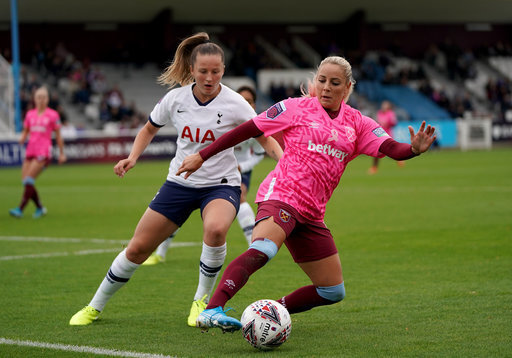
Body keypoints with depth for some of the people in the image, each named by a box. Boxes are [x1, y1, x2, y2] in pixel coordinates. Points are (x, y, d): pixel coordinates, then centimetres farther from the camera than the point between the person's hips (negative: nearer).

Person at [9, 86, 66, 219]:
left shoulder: (52, 115, 2)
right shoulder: (30, 114, 13)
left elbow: (58, 135, 7)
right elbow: (25, 132, 19)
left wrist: (61, 153, 9)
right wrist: (22, 139, -4)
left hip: (43, 152, -5)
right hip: (30, 151, 5)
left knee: (29, 180, -17)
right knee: (25, 181, -1)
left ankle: (20, 209, -18)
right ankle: (40, 208, 15)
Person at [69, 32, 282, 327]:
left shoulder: (234, 104, -13)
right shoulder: (176, 98, -5)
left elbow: (266, 139, -7)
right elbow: (150, 129, 13)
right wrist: (133, 157, -4)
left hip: (221, 185, -3)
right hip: (180, 182, 3)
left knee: (216, 229, -37)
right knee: (138, 248, -1)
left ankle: (202, 300, -12)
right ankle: (95, 307, 21)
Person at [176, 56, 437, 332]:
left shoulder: (357, 123, 14)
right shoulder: (297, 108, 4)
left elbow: (392, 149, 1)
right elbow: (247, 130, 6)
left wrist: (414, 149, -23)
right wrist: (202, 156, 5)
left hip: (311, 213, 6)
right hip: (281, 194, -6)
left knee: (333, 292, 8)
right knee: (263, 250, -37)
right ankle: (211, 311, -49)